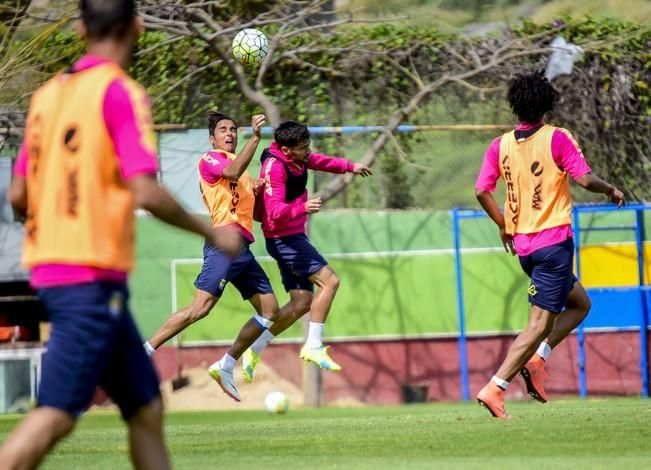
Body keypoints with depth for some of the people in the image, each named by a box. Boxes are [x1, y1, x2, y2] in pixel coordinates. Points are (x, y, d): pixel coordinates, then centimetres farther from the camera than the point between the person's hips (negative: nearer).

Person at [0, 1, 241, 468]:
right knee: (55, 416, -11)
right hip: (93, 278, -8)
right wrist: (212, 232, -5)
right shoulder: (122, 94, -10)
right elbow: (146, 193, -18)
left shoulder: (48, 94, 11)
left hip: (49, 268, 8)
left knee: (147, 408, 12)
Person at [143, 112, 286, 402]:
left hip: (242, 247, 9)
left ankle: (225, 366, 12)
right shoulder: (210, 160, -1)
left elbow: (252, 211, 30)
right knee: (201, 307, -19)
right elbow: (232, 172, -24)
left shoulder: (240, 166, 26)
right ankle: (145, 351, -14)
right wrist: (255, 137, -29)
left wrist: (258, 191, 11)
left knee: (270, 311, 7)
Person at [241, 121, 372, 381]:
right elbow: (275, 212, -32)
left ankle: (255, 350, 12)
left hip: (294, 237, 10)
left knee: (302, 302, 8)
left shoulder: (297, 158, 5)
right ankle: (314, 346, -14)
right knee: (329, 280, -18)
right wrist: (303, 207, -47)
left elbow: (321, 161, 30)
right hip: (283, 238, -10)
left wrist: (350, 167, 37)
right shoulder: (274, 167, -23)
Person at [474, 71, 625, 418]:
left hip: (522, 244, 7)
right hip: (554, 241, -7)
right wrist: (612, 191, 4)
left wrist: (504, 226, 15)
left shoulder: (500, 146, 5)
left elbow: (482, 191, 1)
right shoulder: (556, 139, -9)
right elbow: (585, 180, -15)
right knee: (540, 323, -6)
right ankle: (495, 388, -16)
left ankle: (536, 359, 7)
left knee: (579, 303, 23)